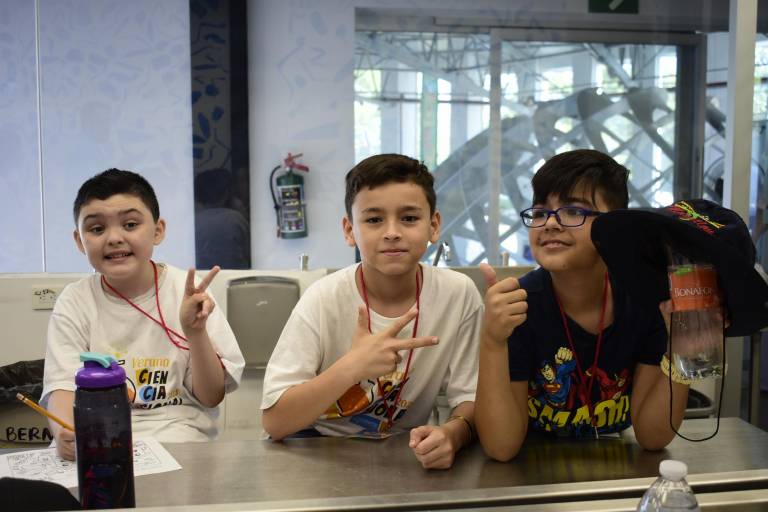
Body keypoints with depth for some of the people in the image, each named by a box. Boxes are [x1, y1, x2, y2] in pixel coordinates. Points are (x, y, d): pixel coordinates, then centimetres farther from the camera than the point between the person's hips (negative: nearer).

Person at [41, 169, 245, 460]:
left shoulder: (189, 293, -4)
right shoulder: (74, 302, 0)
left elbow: (212, 397, -2)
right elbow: (63, 387, -7)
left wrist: (196, 332, -19)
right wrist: (66, 434, -30)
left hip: (177, 439, -2)